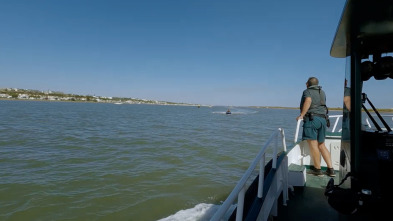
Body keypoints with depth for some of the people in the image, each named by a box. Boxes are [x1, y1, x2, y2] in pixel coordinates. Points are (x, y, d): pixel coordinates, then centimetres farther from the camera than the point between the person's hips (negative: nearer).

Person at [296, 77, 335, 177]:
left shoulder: (307, 91, 1)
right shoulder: (322, 92, 21)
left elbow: (308, 100, -20)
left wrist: (301, 115, -22)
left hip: (311, 119, -7)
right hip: (322, 119, 8)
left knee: (313, 145, -3)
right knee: (321, 145, 13)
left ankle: (317, 169, 1)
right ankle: (331, 169, 10)